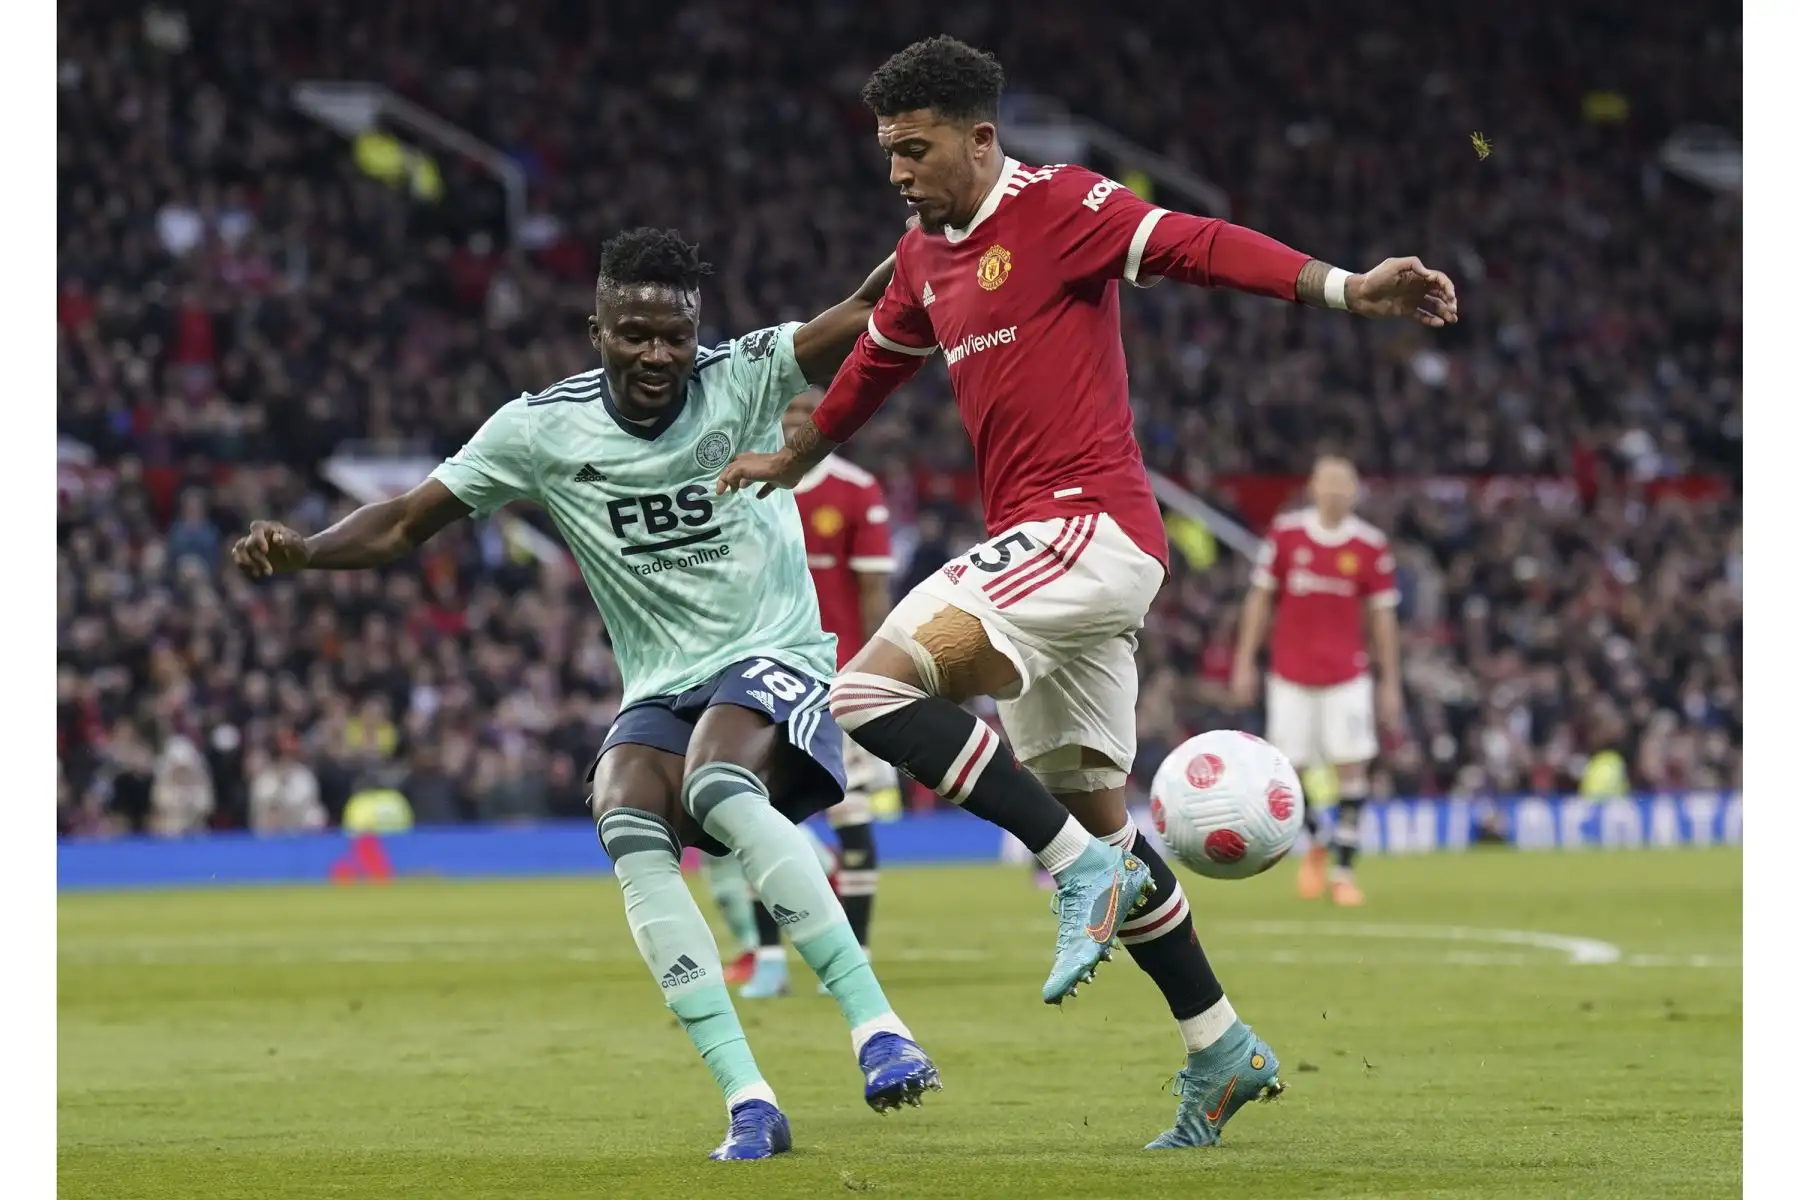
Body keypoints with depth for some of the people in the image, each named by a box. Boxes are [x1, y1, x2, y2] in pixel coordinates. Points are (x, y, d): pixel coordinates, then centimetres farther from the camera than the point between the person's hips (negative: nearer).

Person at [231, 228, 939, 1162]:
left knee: (719, 787, -35)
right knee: (628, 826, -28)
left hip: (775, 663, -3)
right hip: (660, 693, 3)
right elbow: (404, 524, 1)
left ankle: (875, 1025, -32)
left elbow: (867, 313, -17)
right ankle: (748, 1105, -28)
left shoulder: (747, 378, -6)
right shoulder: (543, 429, -2)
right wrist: (301, 552, -16)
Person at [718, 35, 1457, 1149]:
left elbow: (1199, 246, -18)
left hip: (1088, 523, -9)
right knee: (1093, 805, 11)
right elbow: (875, 360, 35)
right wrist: (793, 460, 49)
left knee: (876, 689, -22)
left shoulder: (1060, 207, -8)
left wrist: (1349, 291, -30)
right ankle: (1222, 1052, 18)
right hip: (1041, 550, 9)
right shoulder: (925, 261, 17)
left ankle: (1082, 867, -14)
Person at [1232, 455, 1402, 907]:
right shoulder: (1285, 533, -1)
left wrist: (1390, 683, 4)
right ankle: (1314, 844, 26)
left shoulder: (1370, 546, -1)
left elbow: (1382, 615, 4)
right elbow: (1260, 597, 5)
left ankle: (1344, 870, 0)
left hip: (1347, 674, 0)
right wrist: (1245, 661, 2)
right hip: (1290, 672, 0)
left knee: (1352, 766, -8)